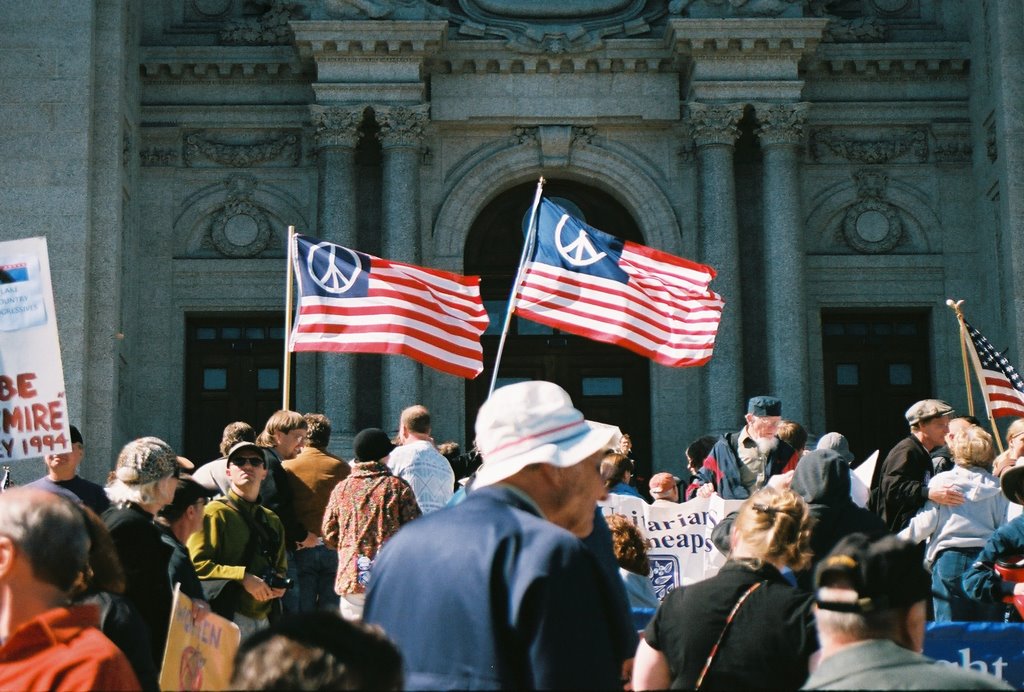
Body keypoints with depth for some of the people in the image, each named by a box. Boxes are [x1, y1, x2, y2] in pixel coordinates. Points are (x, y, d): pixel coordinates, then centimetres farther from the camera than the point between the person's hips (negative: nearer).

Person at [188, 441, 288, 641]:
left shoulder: (273, 521, 20)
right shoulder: (215, 512, -1)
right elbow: (196, 563, -11)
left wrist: (279, 585, 5)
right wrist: (243, 577, -16)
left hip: (262, 618, 6)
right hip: (227, 616, -6)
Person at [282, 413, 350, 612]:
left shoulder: (287, 467, -3)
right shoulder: (341, 467, 1)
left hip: (301, 549, -1)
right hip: (335, 548, 1)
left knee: (304, 612, 5)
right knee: (331, 609, 5)